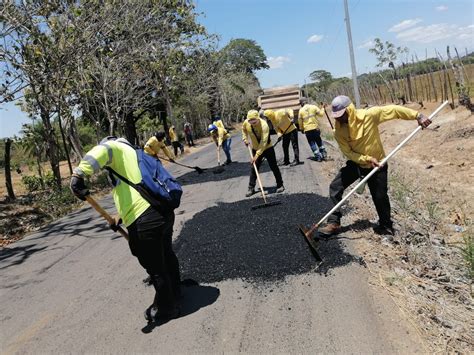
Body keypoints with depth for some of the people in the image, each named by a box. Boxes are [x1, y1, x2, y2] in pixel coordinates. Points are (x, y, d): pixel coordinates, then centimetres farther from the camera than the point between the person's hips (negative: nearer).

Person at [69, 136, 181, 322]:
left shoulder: (114, 147, 4)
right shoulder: (133, 153, 29)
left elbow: (99, 152, -22)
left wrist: (78, 175, -30)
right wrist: (122, 216, 33)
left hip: (145, 221, -9)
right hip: (164, 211, 9)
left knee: (155, 267, 10)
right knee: (166, 256, 30)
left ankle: (166, 308, 30)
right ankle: (174, 291, 53)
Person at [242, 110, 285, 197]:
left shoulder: (264, 125, -32)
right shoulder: (246, 123, -16)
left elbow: (263, 142, -34)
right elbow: (243, 129, 12)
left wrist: (257, 155, -36)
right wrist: (245, 138, 0)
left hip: (267, 148, -4)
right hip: (255, 149, 4)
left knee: (274, 167, 2)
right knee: (254, 168, 5)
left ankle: (280, 185, 17)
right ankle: (251, 188, 12)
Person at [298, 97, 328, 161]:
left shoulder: (301, 110, 0)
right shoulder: (313, 107, 0)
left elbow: (300, 121, 3)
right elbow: (321, 114, -2)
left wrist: (301, 129, 17)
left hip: (307, 129, -2)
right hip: (315, 127, 2)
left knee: (312, 143, 6)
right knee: (319, 141, 19)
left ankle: (318, 156, 2)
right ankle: (324, 154, 16)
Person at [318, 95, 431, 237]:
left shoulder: (368, 115, -24)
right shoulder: (339, 131, -16)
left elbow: (393, 110, -19)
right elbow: (348, 152, -14)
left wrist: (418, 116, -24)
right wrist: (367, 159, -27)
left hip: (377, 164, -2)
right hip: (355, 163, 3)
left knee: (380, 197, 4)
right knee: (335, 187, -9)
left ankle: (386, 226, 29)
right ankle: (334, 223, 1)